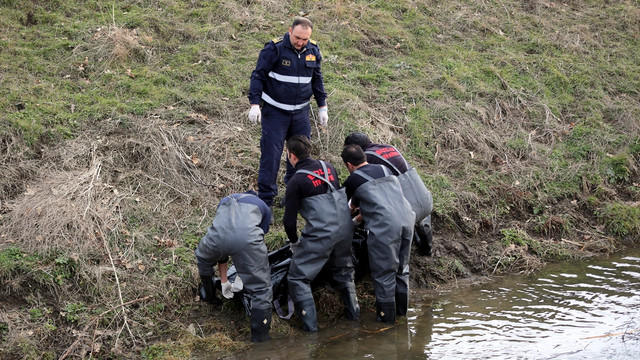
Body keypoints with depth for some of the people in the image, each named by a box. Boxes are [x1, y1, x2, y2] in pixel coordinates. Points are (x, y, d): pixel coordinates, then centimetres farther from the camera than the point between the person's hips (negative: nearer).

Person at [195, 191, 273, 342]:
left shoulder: (225, 201, 42)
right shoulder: (264, 207, 36)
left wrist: (224, 281, 49)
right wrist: (240, 278, 48)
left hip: (217, 236, 3)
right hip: (247, 237, -3)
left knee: (203, 258, 39)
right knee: (261, 290, 11)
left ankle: (210, 296, 56)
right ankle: (260, 340, 12)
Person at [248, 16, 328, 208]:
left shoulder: (313, 50, 2)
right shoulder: (275, 48, -14)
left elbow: (317, 80, 15)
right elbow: (258, 76, -10)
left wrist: (322, 107, 15)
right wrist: (255, 104, -17)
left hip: (301, 112, 5)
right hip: (275, 111, -5)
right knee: (271, 153, -6)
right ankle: (266, 197, 3)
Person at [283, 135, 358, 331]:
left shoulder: (296, 181, -8)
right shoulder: (328, 167, 11)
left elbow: (289, 220, -5)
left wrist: (294, 241, 13)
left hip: (320, 234, -7)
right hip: (345, 229, 7)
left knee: (298, 278, 4)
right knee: (343, 270, 28)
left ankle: (310, 324, 0)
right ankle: (353, 311, 34)